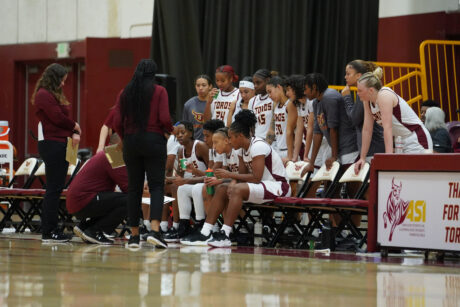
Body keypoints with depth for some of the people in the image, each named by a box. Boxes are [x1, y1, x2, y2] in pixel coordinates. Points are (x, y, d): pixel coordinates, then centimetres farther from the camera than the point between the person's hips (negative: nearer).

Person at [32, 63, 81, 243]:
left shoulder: (54, 95, 20)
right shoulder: (44, 95, -10)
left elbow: (63, 117, 16)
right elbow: (58, 118, -16)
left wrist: (75, 133, -2)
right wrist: (75, 126, 1)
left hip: (59, 145, 10)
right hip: (51, 145, -10)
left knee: (56, 189, 9)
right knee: (54, 189, -8)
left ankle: (52, 229, 12)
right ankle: (48, 232, -6)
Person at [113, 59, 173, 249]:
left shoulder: (125, 93, 6)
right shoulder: (159, 92, -2)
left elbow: (118, 123, 1)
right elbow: (164, 119, -11)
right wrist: (169, 130, 10)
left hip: (131, 141, 3)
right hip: (154, 139, -3)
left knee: (134, 188, 8)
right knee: (156, 185, -2)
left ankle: (134, 235, 7)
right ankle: (154, 230, -20)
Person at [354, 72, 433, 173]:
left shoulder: (384, 96, -21)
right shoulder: (367, 101, 4)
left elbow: (388, 128, -30)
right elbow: (367, 130, 7)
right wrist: (362, 158, 6)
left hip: (417, 141, -9)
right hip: (401, 143, 9)